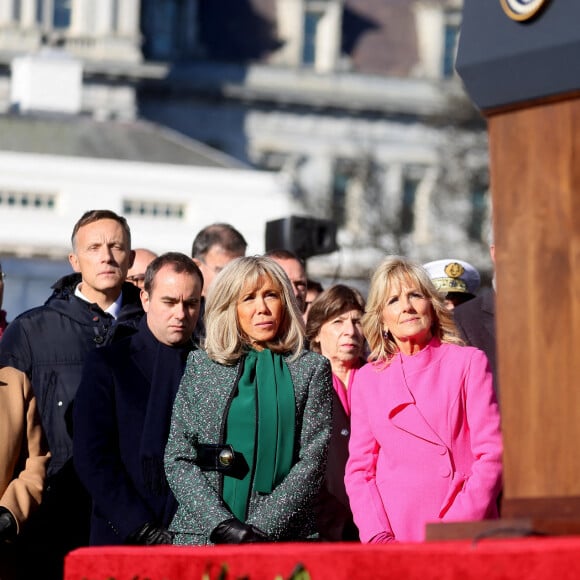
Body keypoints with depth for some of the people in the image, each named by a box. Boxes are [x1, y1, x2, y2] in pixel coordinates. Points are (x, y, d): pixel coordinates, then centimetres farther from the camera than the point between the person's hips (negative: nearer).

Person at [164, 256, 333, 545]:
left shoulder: (311, 368, 7)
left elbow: (312, 462, -1)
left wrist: (261, 529, -11)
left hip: (283, 538, -1)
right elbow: (177, 459, 3)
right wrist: (221, 524, -10)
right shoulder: (199, 366, 9)